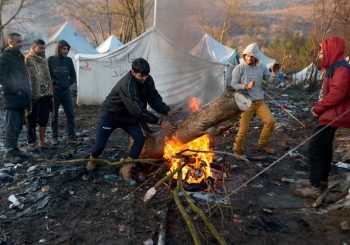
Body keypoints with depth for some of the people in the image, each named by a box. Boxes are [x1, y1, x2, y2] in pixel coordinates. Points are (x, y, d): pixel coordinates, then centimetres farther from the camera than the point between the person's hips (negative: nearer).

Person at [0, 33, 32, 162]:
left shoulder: (19, 56, 18)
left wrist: (27, 91, 14)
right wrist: (15, 91, -17)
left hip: (21, 98, 8)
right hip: (12, 98, -8)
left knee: (19, 125, 13)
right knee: (12, 126, -6)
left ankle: (14, 149, 23)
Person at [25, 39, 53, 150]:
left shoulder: (43, 60, 15)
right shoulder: (28, 60, -7)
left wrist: (50, 93, 14)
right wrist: (29, 94, -18)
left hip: (45, 95, 7)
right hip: (34, 96, -7)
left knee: (44, 120, 11)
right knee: (32, 120, 1)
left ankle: (42, 142, 21)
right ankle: (32, 143, 10)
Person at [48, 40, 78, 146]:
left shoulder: (68, 60, 6)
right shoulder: (51, 59, -2)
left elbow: (73, 75, 13)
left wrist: (68, 83, 2)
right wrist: (53, 83, -7)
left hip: (66, 91, 2)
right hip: (54, 91, -2)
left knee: (70, 114, 0)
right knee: (54, 115, 6)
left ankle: (72, 137, 6)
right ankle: (54, 137, 16)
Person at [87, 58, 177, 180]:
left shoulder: (147, 80, -13)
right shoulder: (127, 84, -37)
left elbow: (154, 98, -11)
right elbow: (138, 110, -42)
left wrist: (167, 111, -29)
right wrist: (159, 122, -42)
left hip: (129, 116, 6)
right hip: (110, 114, -6)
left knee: (140, 137, -15)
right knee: (100, 144, -9)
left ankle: (126, 168, -1)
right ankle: (92, 159, 27)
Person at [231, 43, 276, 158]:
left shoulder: (261, 67, 4)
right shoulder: (239, 68, -9)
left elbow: (270, 80, 14)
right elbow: (233, 85, -10)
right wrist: (246, 86, -21)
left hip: (260, 101, 5)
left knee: (270, 121, -4)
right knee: (244, 129, -6)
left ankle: (262, 145, 17)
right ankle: (237, 149, 18)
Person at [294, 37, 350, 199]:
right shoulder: (334, 67, 16)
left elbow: (337, 94, -26)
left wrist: (318, 108, -15)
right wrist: (318, 106, 5)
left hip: (333, 116, -11)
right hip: (330, 115, 11)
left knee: (315, 148, -11)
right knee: (324, 148, 16)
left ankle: (315, 187, -5)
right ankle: (322, 180, 28)